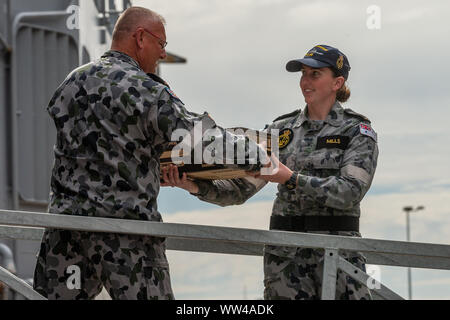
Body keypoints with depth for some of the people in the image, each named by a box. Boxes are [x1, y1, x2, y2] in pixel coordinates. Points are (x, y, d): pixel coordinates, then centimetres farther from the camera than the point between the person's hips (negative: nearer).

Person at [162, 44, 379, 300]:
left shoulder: (358, 132, 2)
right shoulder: (282, 130, 13)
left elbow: (351, 192, -15)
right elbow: (240, 188, 7)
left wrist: (291, 179, -24)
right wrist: (197, 186, -12)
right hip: (284, 254, 3)